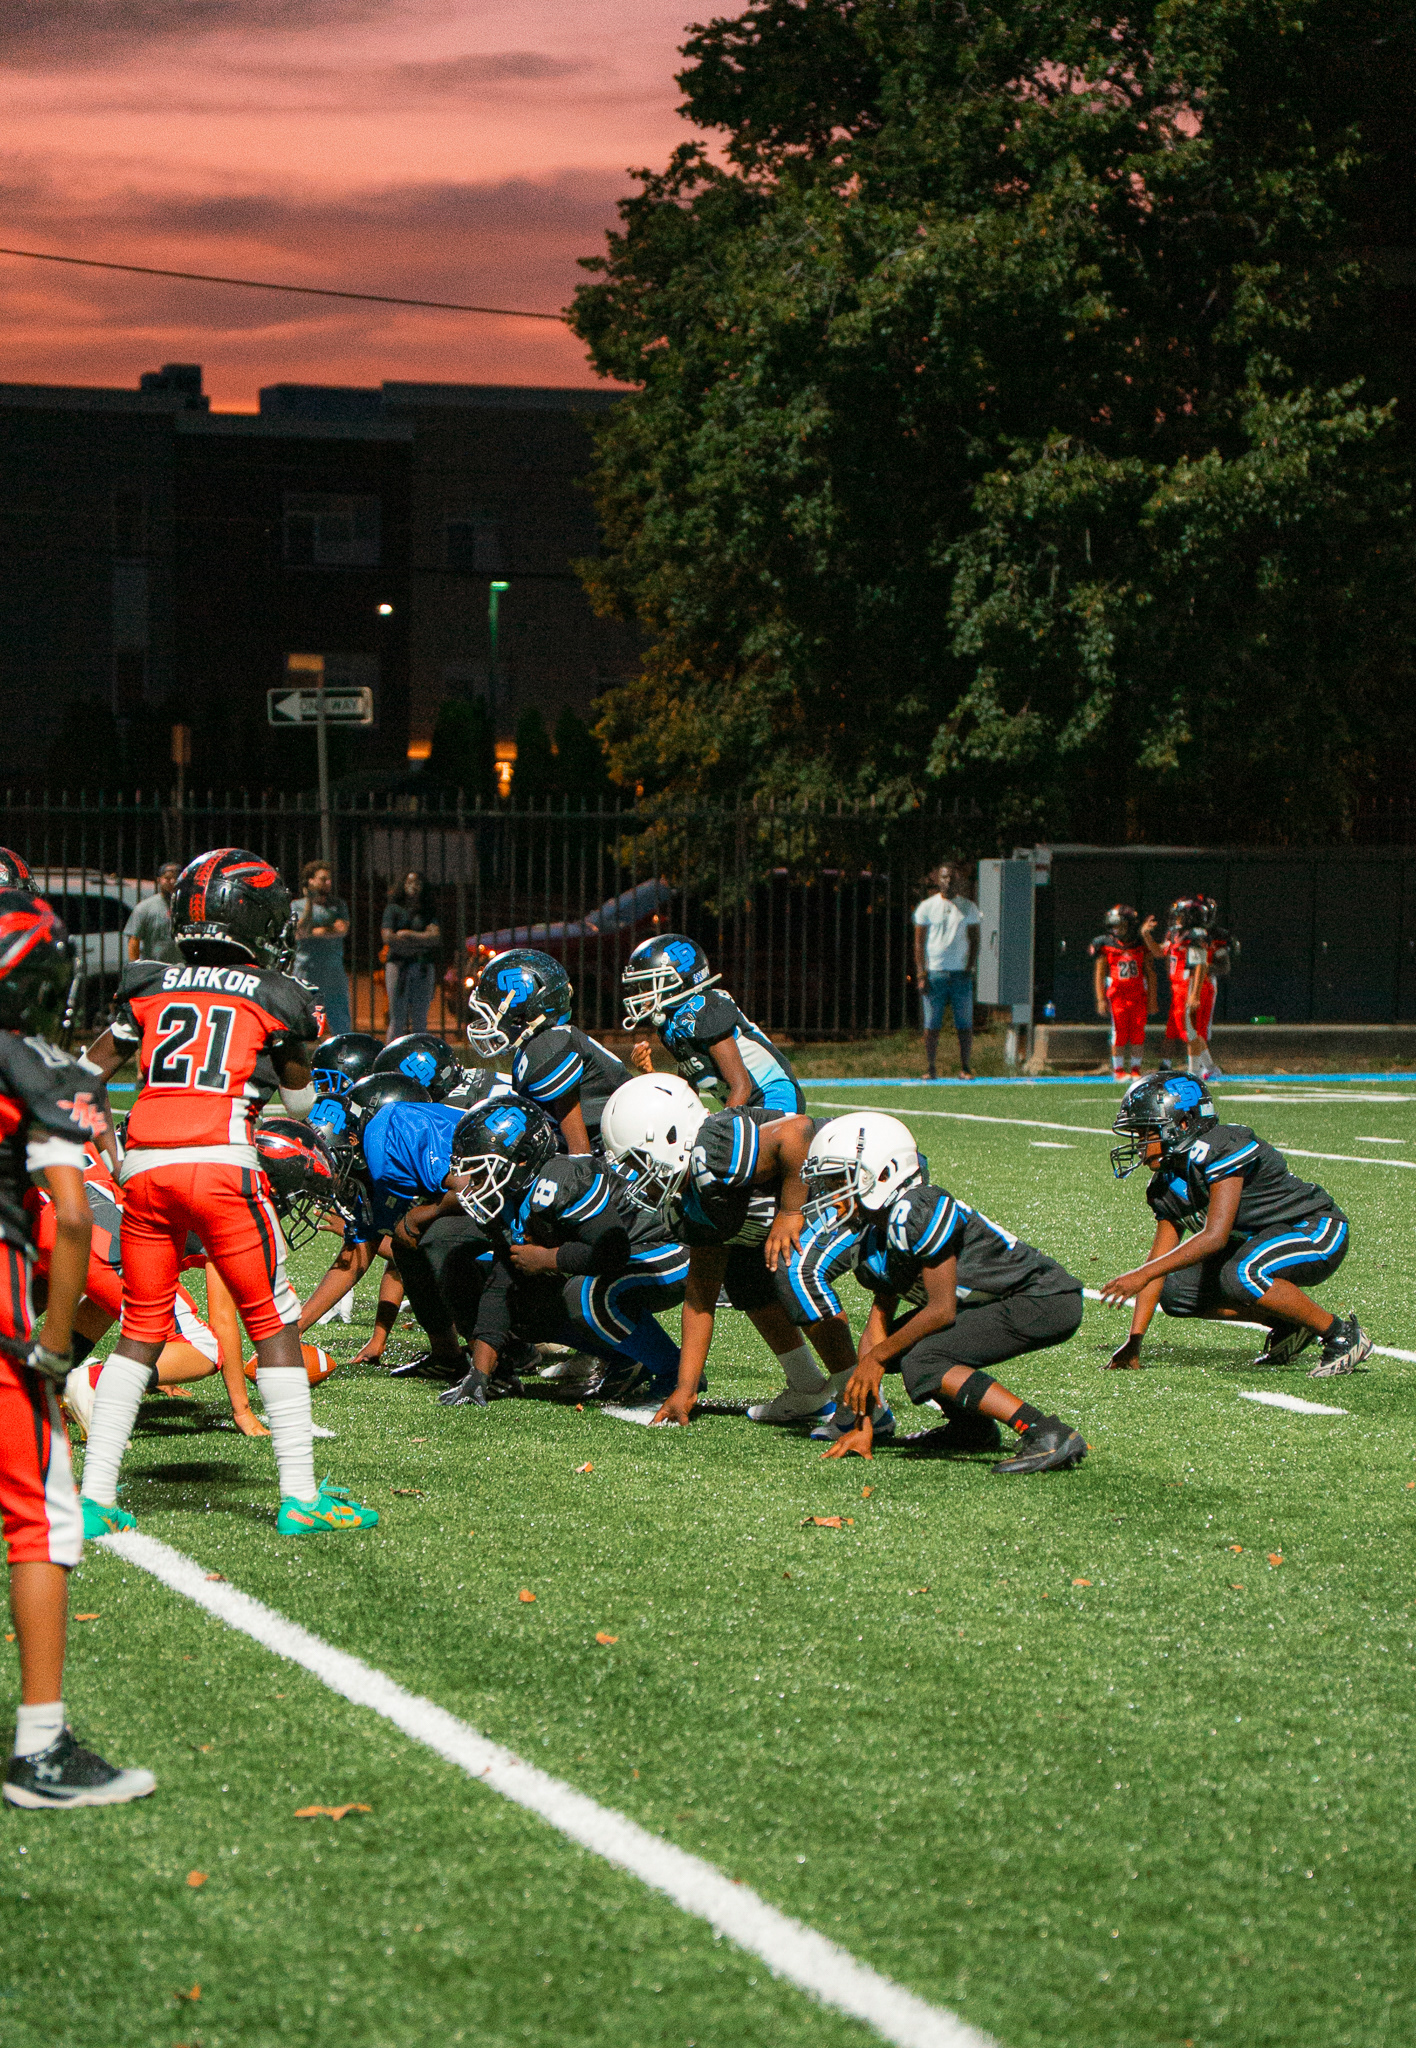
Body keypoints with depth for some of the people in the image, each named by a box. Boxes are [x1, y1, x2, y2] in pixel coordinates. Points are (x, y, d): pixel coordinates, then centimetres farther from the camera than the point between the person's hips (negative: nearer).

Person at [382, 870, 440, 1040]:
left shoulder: (427, 912, 14)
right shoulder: (393, 908, 6)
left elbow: (436, 937, 0)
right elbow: (388, 938, -7)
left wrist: (408, 934, -6)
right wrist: (422, 941, -4)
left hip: (423, 967, 3)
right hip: (398, 963, -3)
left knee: (420, 1020, 2)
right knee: (397, 1019, -7)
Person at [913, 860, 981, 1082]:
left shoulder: (969, 908, 10)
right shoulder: (926, 907, 6)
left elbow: (974, 940, 9)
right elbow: (919, 942, 4)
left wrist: (969, 968, -3)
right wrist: (921, 974, -5)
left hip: (961, 973, 1)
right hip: (934, 972, -1)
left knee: (965, 1024, -1)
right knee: (931, 1024, -3)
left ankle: (965, 1068, 3)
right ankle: (931, 1068, 1)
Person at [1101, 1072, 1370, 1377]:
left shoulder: (1220, 1149, -26)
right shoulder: (1167, 1182, 2)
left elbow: (1215, 1236, -32)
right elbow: (1160, 1257, 2)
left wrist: (1142, 1274, -33)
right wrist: (1134, 1340, -5)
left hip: (1317, 1231, -9)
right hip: (1262, 1239, 9)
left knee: (1240, 1276, -36)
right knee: (1176, 1293, -2)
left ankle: (1342, 1335, -17)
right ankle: (1287, 1326, 9)